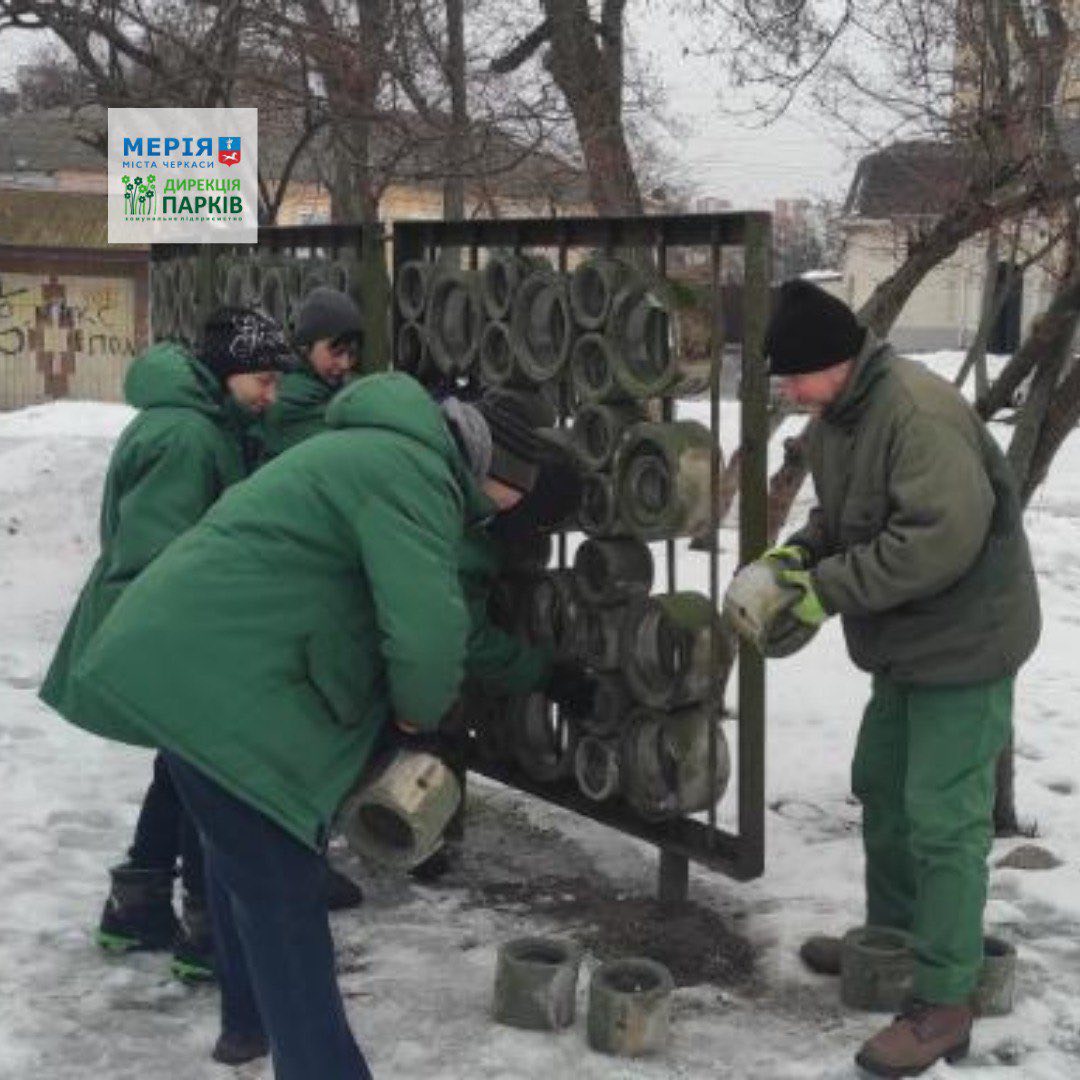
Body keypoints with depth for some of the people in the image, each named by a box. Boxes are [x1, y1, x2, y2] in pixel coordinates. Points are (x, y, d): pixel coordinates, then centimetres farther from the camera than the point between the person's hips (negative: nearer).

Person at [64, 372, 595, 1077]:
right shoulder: (411, 470, -14)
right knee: (280, 889, -4)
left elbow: (418, 605, 29)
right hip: (215, 683, -11)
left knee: (246, 857, 26)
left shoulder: (381, 453, 21)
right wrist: (421, 709, -4)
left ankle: (251, 1022, 43)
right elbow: (429, 628, -25)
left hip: (174, 659, 11)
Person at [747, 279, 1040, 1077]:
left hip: (964, 640, -10)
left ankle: (944, 1004, 5)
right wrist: (801, 550, -2)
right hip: (908, 641, 10)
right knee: (883, 789, 20)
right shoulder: (840, 415, 5)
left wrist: (831, 587, -25)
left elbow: (942, 537, -33)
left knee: (942, 818, -6)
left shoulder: (919, 412, -26)